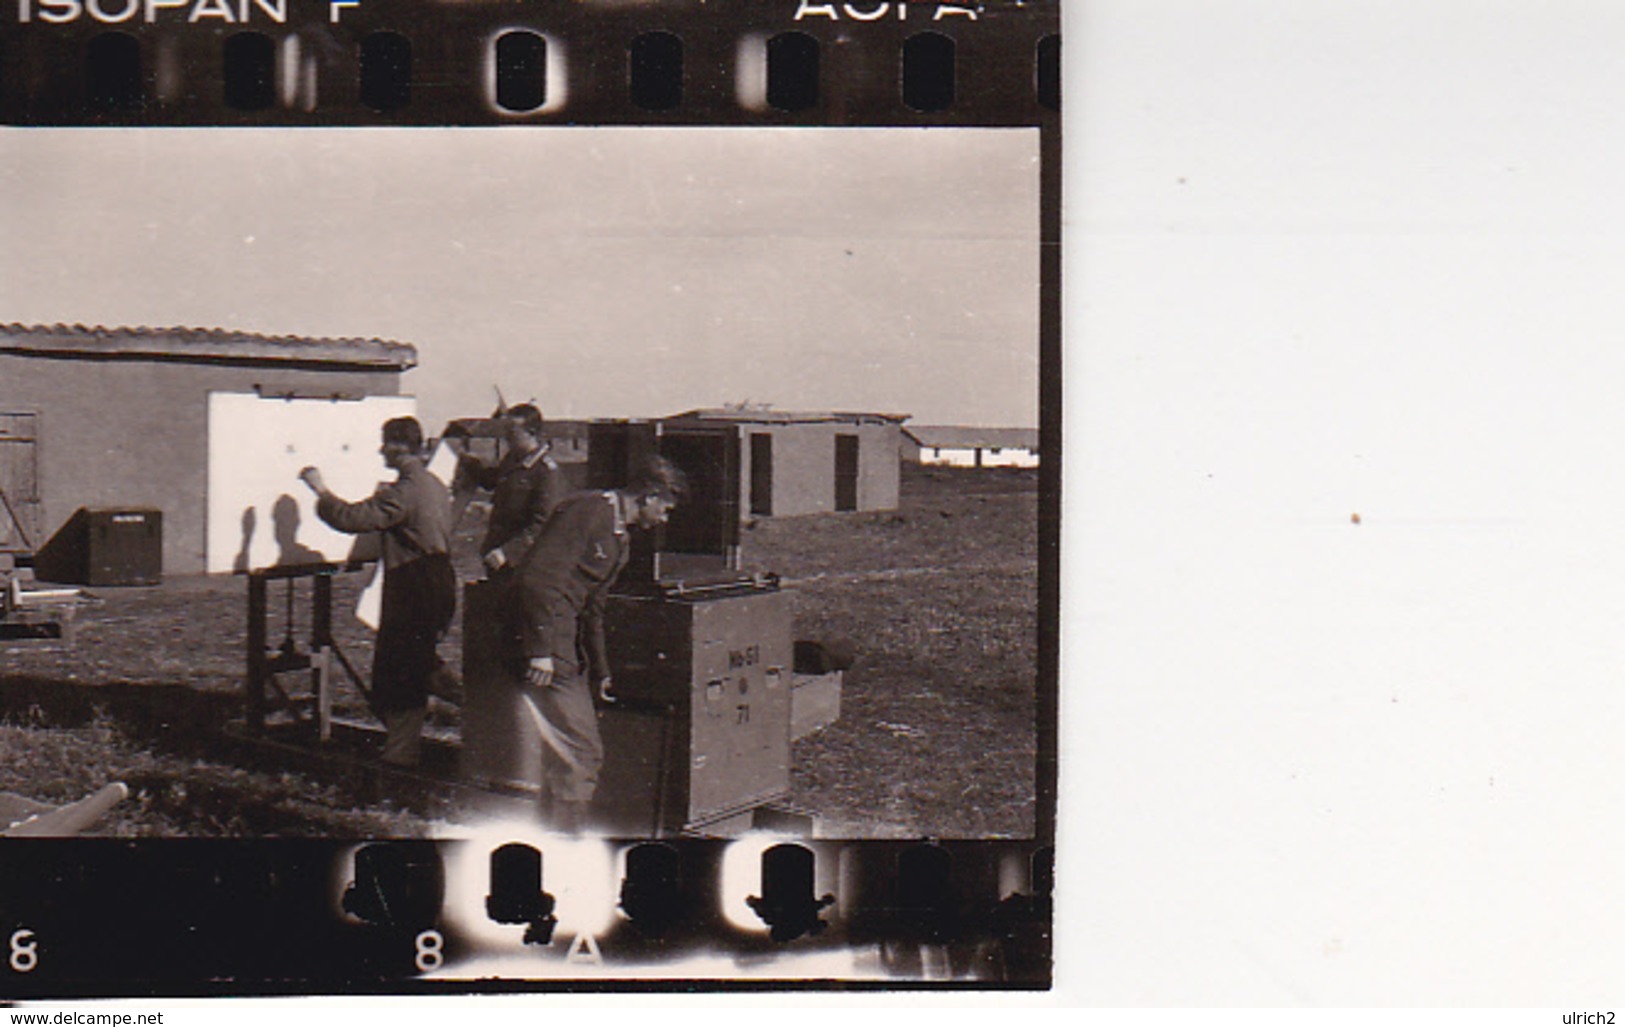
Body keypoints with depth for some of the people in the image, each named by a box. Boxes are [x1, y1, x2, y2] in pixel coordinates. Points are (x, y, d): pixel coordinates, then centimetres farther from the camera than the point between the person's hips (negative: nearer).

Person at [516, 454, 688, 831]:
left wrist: (600, 671, 28)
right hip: (548, 648, -10)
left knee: (564, 748, 14)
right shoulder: (586, 512, -15)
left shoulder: (621, 538, 17)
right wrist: (540, 651, -24)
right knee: (582, 750, -10)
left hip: (569, 647, 10)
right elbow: (538, 576, -22)